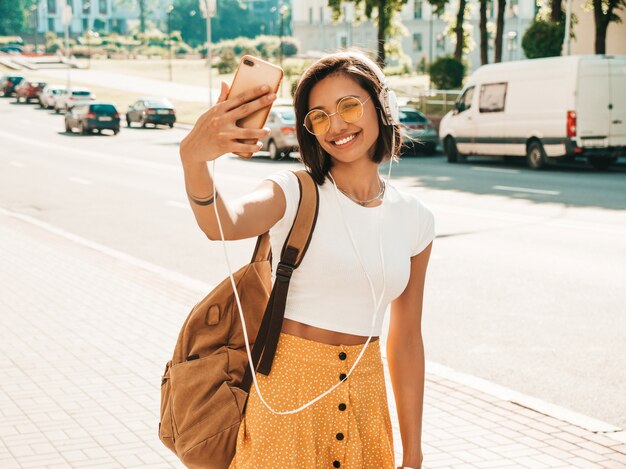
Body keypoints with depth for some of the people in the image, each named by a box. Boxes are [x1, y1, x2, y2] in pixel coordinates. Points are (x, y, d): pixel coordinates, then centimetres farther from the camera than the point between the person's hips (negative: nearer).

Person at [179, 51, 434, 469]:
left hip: (365, 398, 3)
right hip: (289, 394, -3)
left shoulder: (415, 220, 3)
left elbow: (406, 339, 8)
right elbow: (223, 225, -31)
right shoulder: (294, 194, -8)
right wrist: (194, 159, -52)